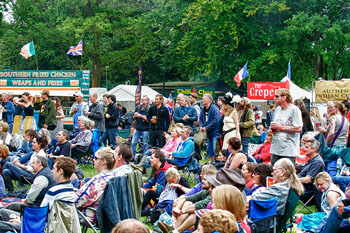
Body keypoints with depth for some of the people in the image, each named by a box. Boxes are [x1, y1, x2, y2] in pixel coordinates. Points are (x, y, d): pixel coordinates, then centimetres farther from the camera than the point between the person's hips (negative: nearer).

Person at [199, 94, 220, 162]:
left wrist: (206, 128, -21)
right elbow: (201, 119, 17)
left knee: (215, 150, -8)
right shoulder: (203, 109, 9)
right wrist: (201, 126, -4)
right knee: (209, 149, 14)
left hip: (215, 133, -8)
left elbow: (215, 121, -24)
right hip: (208, 133, 8)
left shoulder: (214, 109, -16)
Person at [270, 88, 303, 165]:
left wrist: (281, 127, -13)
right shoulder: (277, 109, 15)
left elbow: (299, 129, -15)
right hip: (275, 149, 7)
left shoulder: (294, 109, -9)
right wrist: (272, 128, 3)